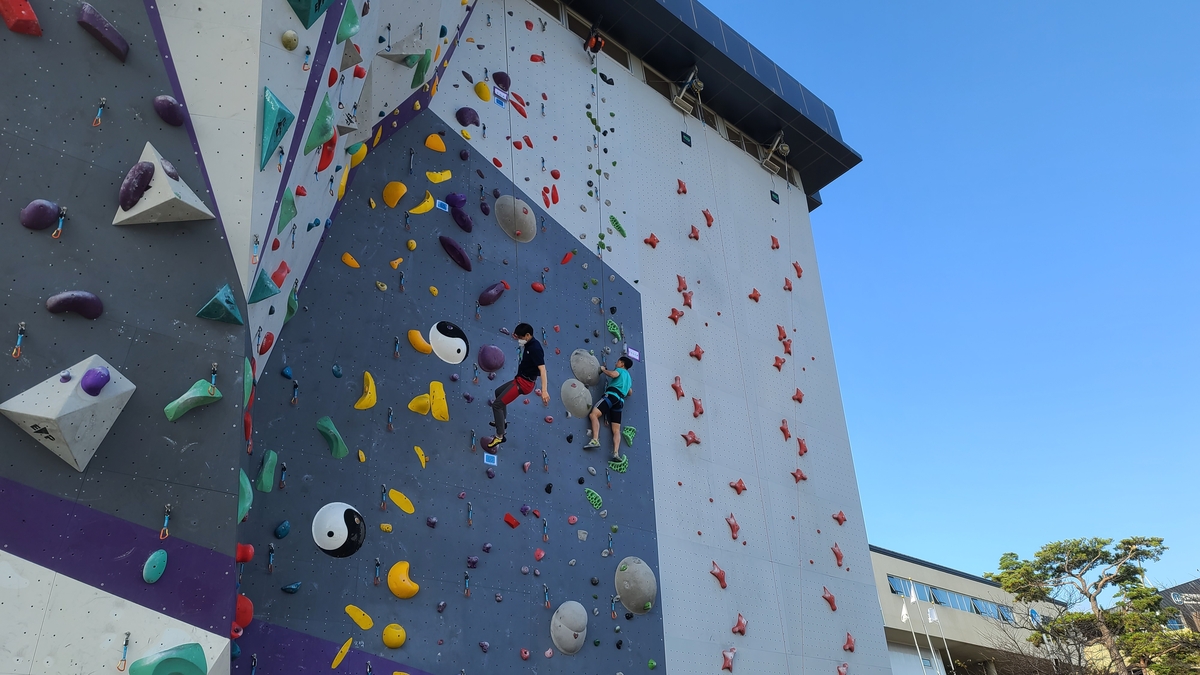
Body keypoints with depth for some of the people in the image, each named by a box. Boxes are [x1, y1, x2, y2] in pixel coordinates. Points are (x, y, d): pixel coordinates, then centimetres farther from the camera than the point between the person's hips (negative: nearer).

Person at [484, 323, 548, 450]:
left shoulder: (535, 348, -23)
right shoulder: (529, 344, 6)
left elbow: (542, 369, -32)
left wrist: (544, 390, -40)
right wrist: (518, 335, 17)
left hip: (524, 383, -11)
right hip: (520, 380, 11)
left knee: (497, 404, -14)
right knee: (498, 392, 33)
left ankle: (500, 436, -6)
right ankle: (503, 422, 46)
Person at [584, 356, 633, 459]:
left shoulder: (620, 370, 10)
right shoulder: (629, 378, 33)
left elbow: (613, 374, -13)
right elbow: (630, 392, 45)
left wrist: (603, 369, 3)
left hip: (612, 395, -8)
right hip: (620, 400, 8)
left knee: (594, 414, -21)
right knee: (616, 429, 0)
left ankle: (595, 440, -38)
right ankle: (616, 453, -15)